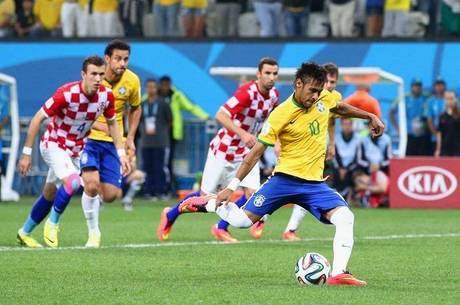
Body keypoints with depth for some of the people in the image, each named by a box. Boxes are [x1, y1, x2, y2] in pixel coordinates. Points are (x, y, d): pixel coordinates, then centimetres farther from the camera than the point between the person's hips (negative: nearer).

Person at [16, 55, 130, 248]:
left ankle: (24, 233, 31)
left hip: (77, 149, 5)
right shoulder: (67, 93, -27)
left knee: (49, 195, 13)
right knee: (73, 181, -28)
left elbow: (112, 123, 7)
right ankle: (53, 224, -6)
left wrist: (121, 153, 1)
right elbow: (38, 119, -20)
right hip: (54, 144, -5)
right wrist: (27, 153, -18)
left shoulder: (106, 96, -12)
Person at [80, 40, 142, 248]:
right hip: (88, 138, -3)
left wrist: (130, 138, 5)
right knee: (91, 184, -23)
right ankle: (93, 232, -3)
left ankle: (93, 197, 33)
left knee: (110, 195, -4)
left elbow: (135, 109, 15)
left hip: (113, 142, 3)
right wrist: (99, 125, -26)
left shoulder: (132, 81, -5)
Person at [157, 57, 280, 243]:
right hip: (224, 149, -6)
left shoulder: (274, 95, -2)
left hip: (247, 152, 6)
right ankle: (170, 215, 29)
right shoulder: (247, 92, -24)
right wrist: (243, 134, -40)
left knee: (252, 193, -13)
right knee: (207, 197, 2)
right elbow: (221, 116, -31)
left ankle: (221, 228, 9)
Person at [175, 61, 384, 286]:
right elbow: (256, 152, -9)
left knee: (345, 217, -20)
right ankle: (207, 204, 22)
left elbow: (341, 108, 27)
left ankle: (338, 274, -22)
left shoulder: (324, 99, 0)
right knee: (241, 221, -7)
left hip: (314, 183, 4)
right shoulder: (280, 115, -14)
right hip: (285, 179, -4)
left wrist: (370, 117, 26)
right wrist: (232, 186, -11)